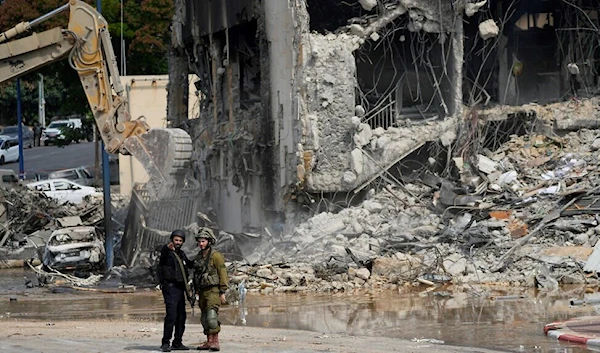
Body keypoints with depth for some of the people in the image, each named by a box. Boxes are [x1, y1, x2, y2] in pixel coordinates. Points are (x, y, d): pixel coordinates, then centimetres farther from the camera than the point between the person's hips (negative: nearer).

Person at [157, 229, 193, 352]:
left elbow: (190, 264, 36)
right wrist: (168, 248, -55)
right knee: (171, 315, -16)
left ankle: (177, 343, 16)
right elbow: (163, 253, -33)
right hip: (170, 287, -8)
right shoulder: (167, 252, -6)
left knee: (181, 316, 9)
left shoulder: (181, 254, 17)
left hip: (180, 289, 8)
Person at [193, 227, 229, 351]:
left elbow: (223, 275, -11)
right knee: (205, 318, 8)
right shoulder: (198, 257, 12)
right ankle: (209, 342, 13)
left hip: (214, 291, -8)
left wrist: (223, 293, -14)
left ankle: (216, 342, -16)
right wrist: (197, 293, 17)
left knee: (212, 316, -17)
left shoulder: (216, 256, -10)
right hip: (203, 291, 8)